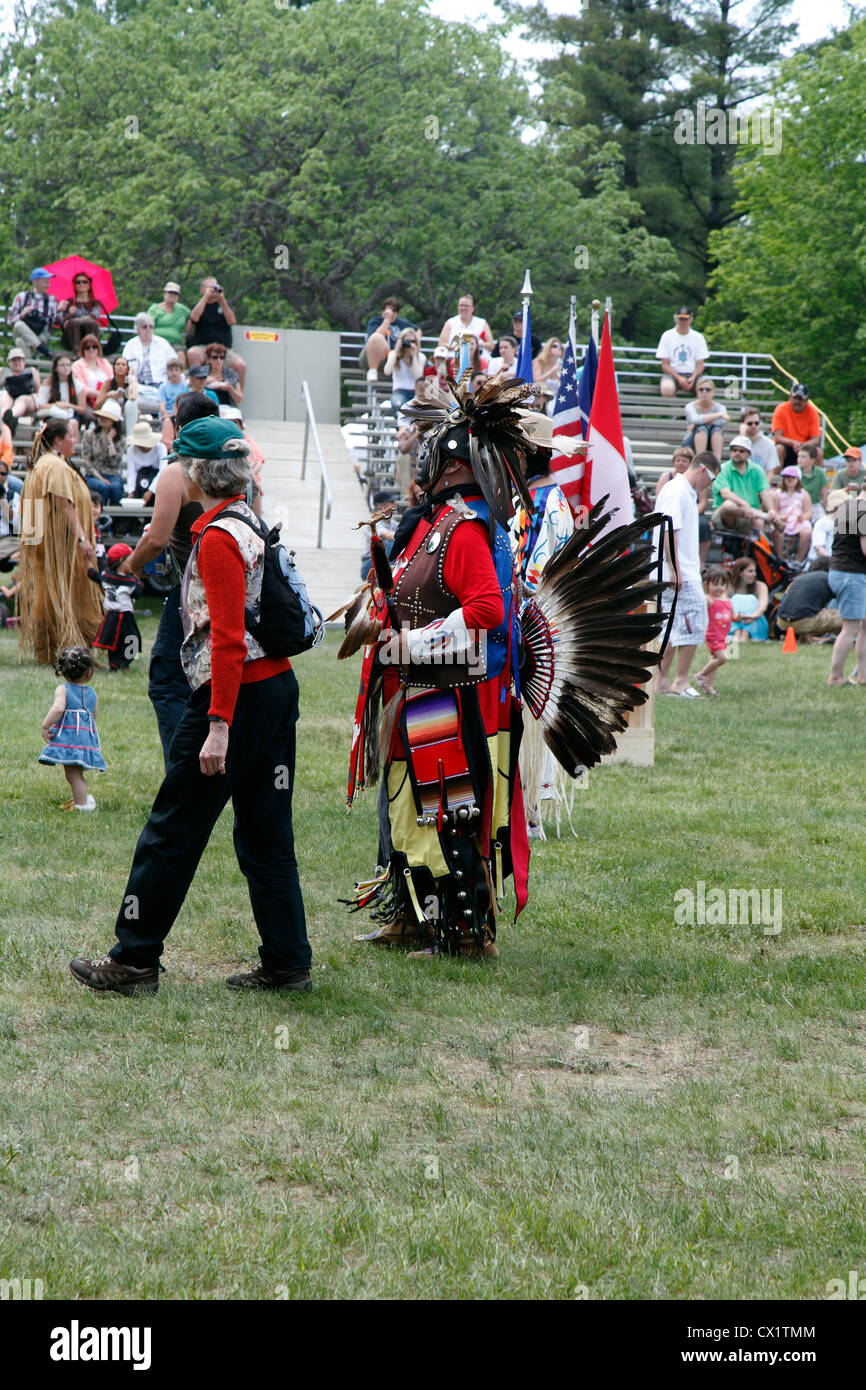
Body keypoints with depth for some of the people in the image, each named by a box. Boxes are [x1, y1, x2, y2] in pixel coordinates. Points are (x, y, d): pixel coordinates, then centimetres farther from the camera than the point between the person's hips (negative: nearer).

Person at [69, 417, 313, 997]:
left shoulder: (217, 539, -16)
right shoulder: (251, 524, 13)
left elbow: (229, 640, -22)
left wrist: (218, 727, -25)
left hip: (235, 693, -9)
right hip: (278, 685, 9)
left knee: (172, 832, 0)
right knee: (265, 835, 12)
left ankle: (134, 961, 6)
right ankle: (287, 963, 13)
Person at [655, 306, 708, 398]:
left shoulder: (698, 337, 10)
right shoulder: (667, 335, 5)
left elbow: (700, 364, 8)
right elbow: (665, 365, 1)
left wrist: (693, 378, -15)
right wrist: (679, 378, -17)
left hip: (692, 374, 1)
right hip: (672, 373, -1)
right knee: (667, 388, -38)